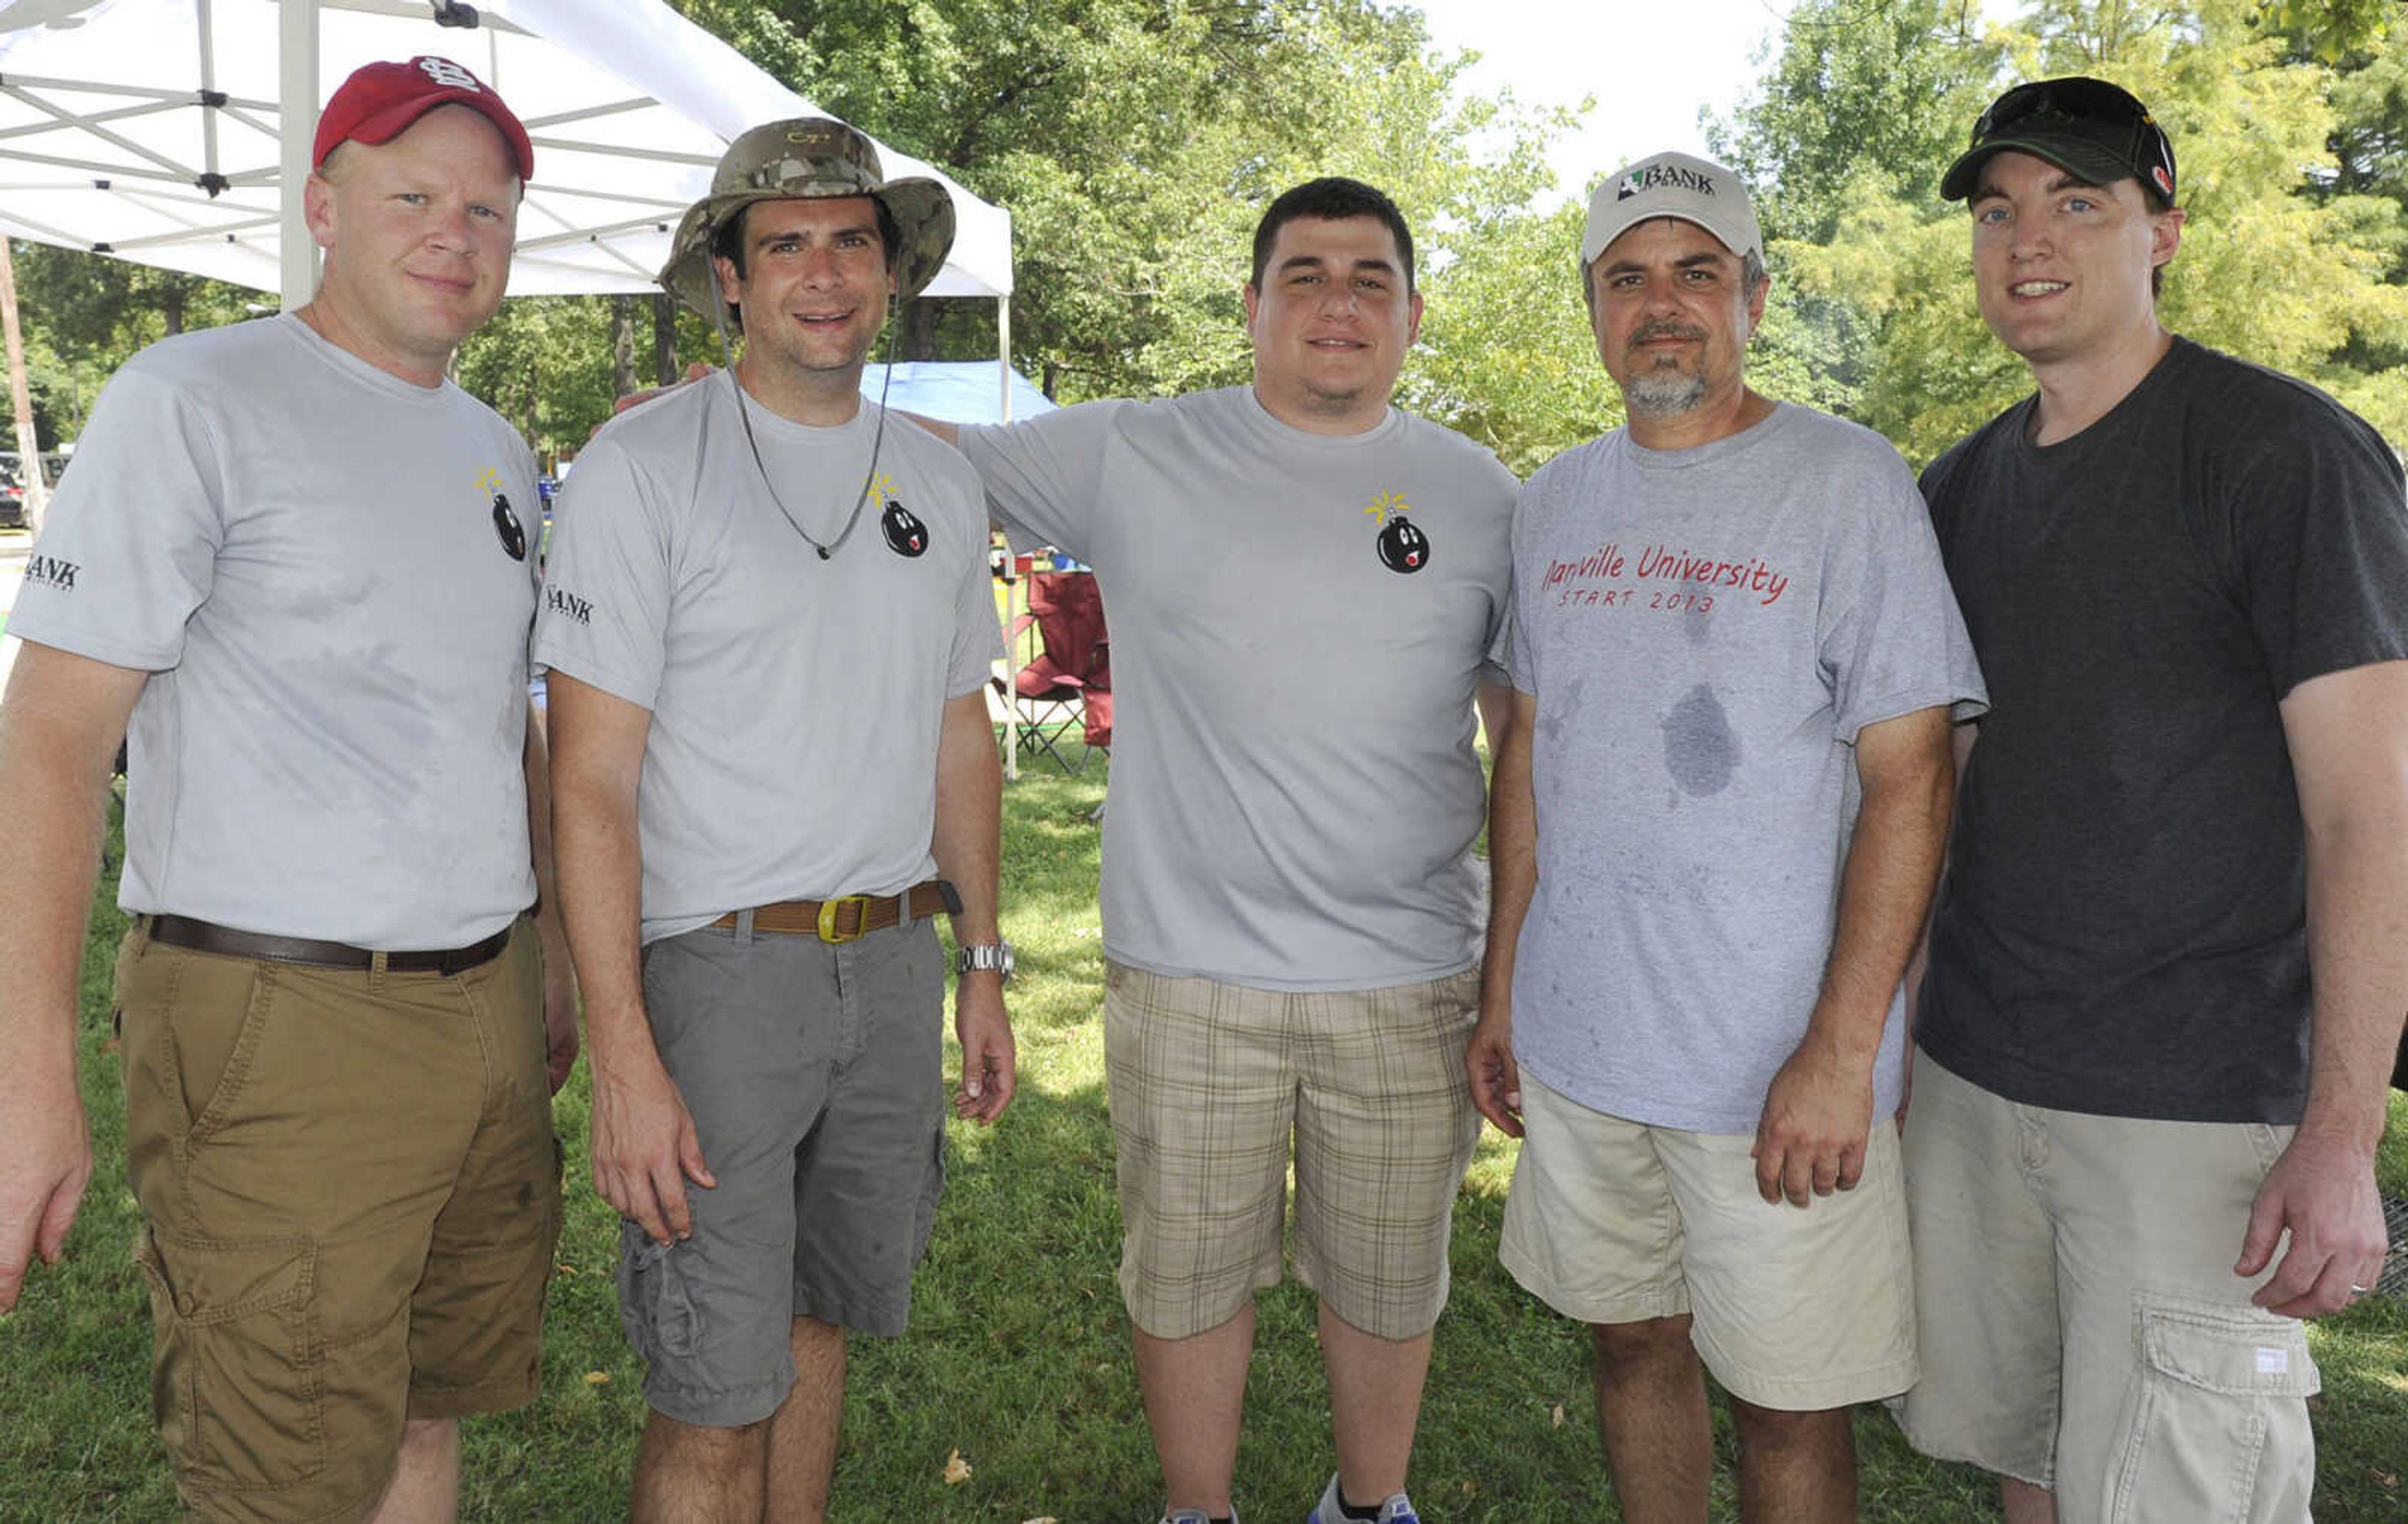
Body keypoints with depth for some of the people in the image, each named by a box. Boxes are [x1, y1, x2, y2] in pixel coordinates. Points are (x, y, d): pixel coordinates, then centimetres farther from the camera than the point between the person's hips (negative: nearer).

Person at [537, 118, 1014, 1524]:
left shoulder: (941, 483, 9)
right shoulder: (644, 468, -9)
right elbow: (591, 784, -12)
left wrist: (982, 966, 13)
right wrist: (625, 1061, -18)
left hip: (896, 962, 5)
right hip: (716, 967, -5)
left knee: (819, 1319, 19)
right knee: (718, 1392, 1)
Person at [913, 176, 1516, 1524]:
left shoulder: (1479, 494, 5)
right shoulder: (1133, 460, -1)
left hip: (1411, 981, 2)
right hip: (1188, 976, -1)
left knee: (1391, 1284, 17)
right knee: (1186, 1277, 13)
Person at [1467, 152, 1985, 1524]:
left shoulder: (1847, 482, -8)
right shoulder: (1557, 501, 9)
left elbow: (1910, 775, -12)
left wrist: (1840, 1049, -17)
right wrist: (1502, 986, 12)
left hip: (1777, 1062, -4)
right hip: (1573, 1042, 5)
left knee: (1787, 1397, 8)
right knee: (1633, 1343, 17)